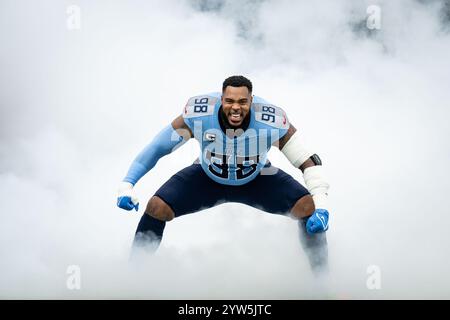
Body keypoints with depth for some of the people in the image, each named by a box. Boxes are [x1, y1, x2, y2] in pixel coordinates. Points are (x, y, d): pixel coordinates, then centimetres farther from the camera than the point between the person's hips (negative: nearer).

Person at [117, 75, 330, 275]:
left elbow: (308, 162, -27)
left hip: (258, 180, 0)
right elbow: (157, 148, -21)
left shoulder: (272, 123, -34)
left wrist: (321, 207, -38)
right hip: (208, 178, 0)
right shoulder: (198, 115, -32)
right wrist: (127, 184, -26)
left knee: (308, 208, -19)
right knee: (156, 208, -18)